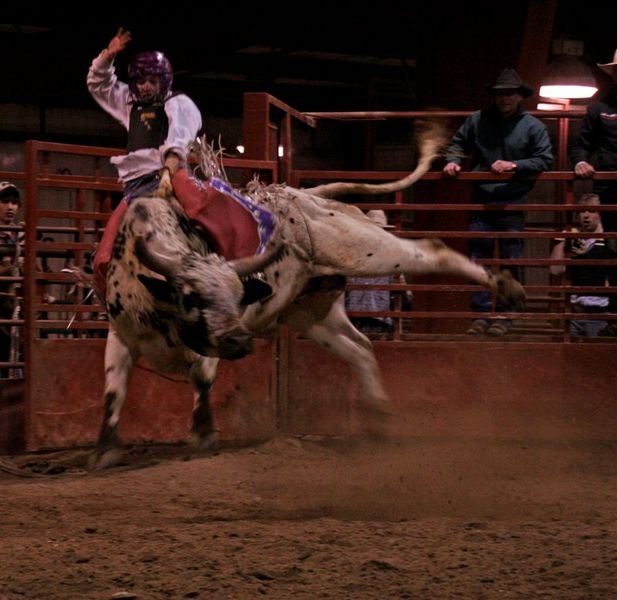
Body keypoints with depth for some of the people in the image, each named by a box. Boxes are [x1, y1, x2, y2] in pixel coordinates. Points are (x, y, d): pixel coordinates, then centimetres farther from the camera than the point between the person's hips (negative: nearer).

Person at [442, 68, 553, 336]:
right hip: (481, 201, 2)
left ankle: (505, 315, 9)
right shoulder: (477, 120, 5)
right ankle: (481, 313, 8)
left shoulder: (532, 127, -2)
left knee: (510, 260, 2)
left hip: (512, 203, -2)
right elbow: (458, 143, 16)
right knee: (478, 257, 3)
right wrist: (452, 161, -4)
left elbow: (544, 159, -5)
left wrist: (515, 165, -15)